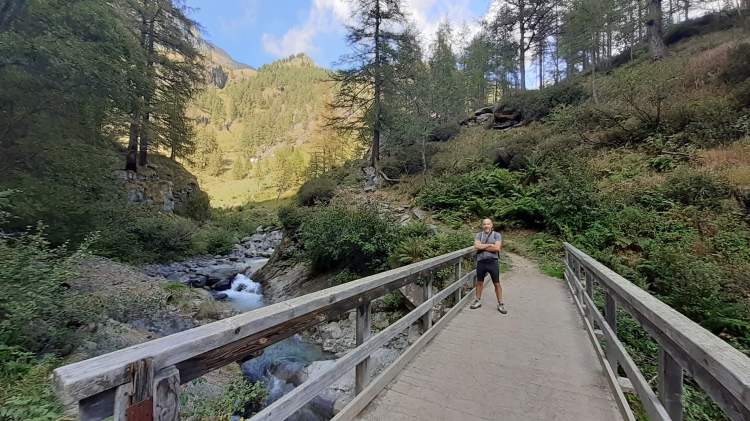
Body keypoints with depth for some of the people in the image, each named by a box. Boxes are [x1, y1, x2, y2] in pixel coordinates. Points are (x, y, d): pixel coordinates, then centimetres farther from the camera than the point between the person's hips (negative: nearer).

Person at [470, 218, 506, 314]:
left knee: (497, 283, 4)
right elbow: (476, 246, -11)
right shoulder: (478, 235, 5)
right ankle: (478, 301, 26)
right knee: (479, 282, 13)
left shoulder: (497, 235, -1)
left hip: (493, 262, -2)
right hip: (481, 262, 2)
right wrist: (490, 245, -12)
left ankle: (500, 304, 14)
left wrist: (483, 247, -10)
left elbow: (497, 248, -14)